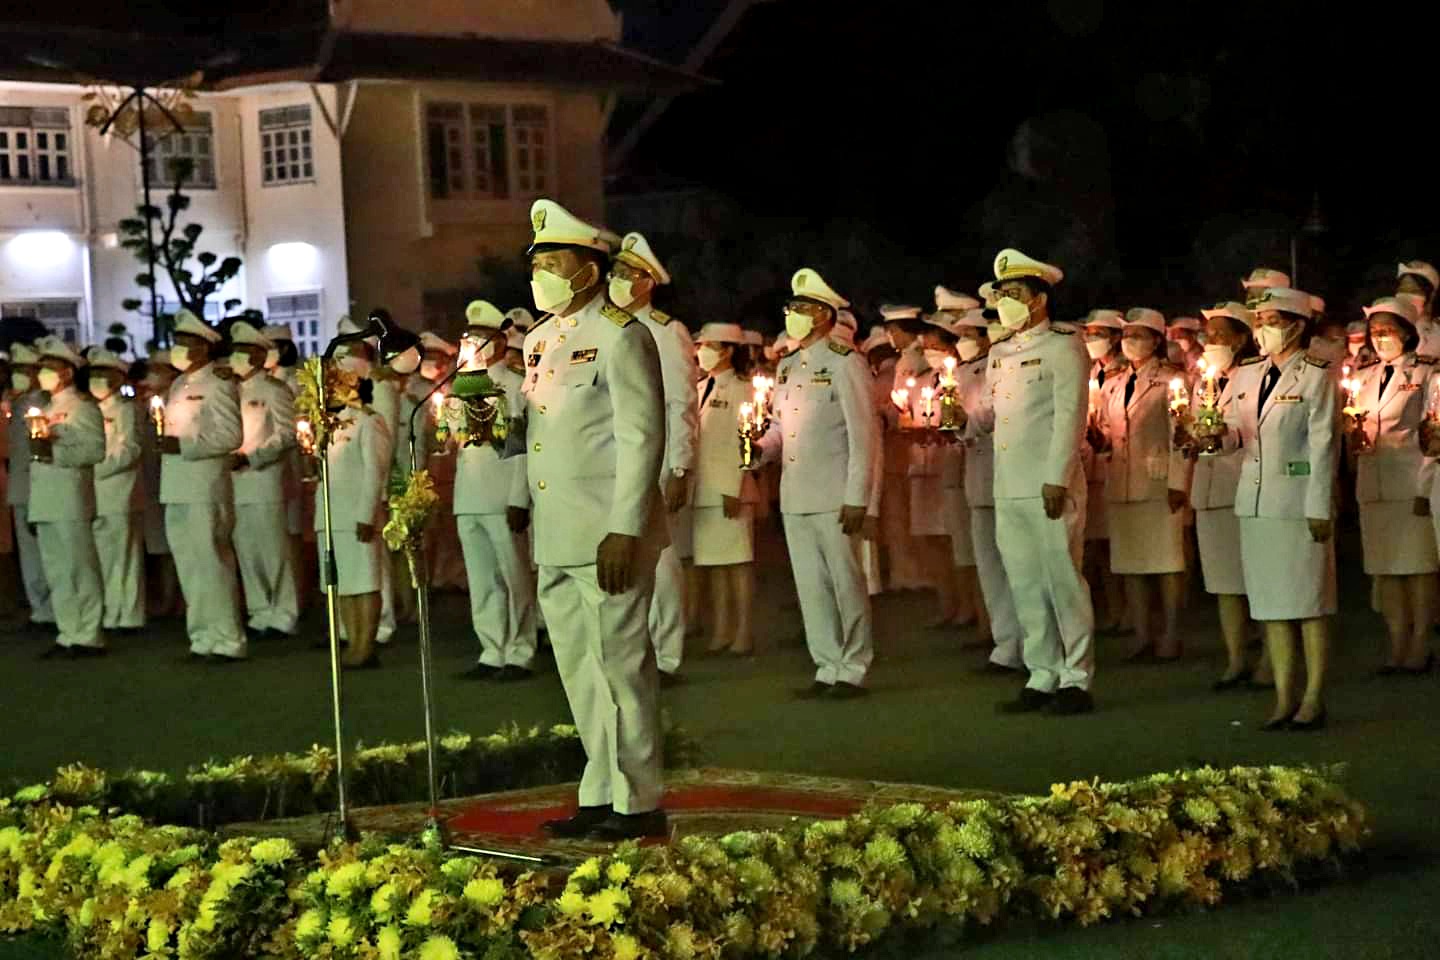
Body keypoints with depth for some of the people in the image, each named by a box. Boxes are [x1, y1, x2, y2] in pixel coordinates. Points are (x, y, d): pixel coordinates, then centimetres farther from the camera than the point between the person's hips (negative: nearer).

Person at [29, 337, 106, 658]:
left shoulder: (82, 408, -5)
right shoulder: (46, 411, 20)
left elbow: (96, 450, -16)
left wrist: (54, 452, -21)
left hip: (70, 503, -8)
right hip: (45, 504, 8)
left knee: (78, 570, -6)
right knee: (55, 572, 9)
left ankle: (88, 637, -4)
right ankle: (69, 634, 13)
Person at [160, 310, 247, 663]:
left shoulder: (218, 385, -9)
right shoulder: (179, 385, 16)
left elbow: (231, 435, -17)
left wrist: (182, 446, -20)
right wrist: (165, 443, 9)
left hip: (205, 489, -8)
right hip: (176, 489, 8)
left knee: (211, 562, -6)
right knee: (189, 566, 11)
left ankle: (226, 640, -1)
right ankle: (202, 637, 18)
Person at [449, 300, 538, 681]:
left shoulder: (515, 386, -4)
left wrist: (518, 499, -14)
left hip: (502, 500, -7)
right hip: (468, 501, 7)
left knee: (515, 578, -1)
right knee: (481, 582, 8)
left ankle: (520, 654, 3)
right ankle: (493, 652, 14)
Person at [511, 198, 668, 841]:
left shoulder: (619, 336, -9)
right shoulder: (540, 340, 15)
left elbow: (642, 437, -14)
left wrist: (625, 529, -19)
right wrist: (519, 499, 6)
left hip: (606, 537, -8)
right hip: (556, 540, 9)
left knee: (619, 664, -3)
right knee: (579, 669, 13)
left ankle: (639, 803, 5)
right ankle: (601, 795, 22)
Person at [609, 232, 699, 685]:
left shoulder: (668, 333, -3)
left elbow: (682, 406, -8)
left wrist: (680, 471, -14)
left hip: (656, 465, -6)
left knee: (659, 560, -4)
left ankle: (666, 658, 3)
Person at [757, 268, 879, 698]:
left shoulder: (844, 363, -7)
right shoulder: (787, 367, 15)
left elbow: (863, 433, -10)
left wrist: (857, 498, -15)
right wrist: (761, 448, -1)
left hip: (834, 497, -7)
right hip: (795, 496, 7)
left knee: (846, 581, -1)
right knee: (810, 584, 9)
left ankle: (853, 670, 7)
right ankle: (828, 667, 16)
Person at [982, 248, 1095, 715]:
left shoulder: (1063, 346, -5)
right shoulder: (999, 354, 17)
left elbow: (1070, 415, -11)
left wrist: (1057, 479, -17)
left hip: (1049, 487, -7)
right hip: (1008, 488, 7)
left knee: (1063, 581, -3)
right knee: (1025, 586, 9)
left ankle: (1076, 679, 3)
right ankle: (1042, 677, 16)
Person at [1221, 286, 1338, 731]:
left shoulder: (1316, 376, -5)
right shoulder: (1245, 376, 13)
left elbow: (1323, 444, -8)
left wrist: (1319, 507, -12)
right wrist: (1220, 435, -9)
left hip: (1299, 501, -6)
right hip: (1255, 501, 6)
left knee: (1308, 599, -2)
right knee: (1270, 600, 7)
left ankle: (1314, 699, 2)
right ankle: (1284, 698, 11)